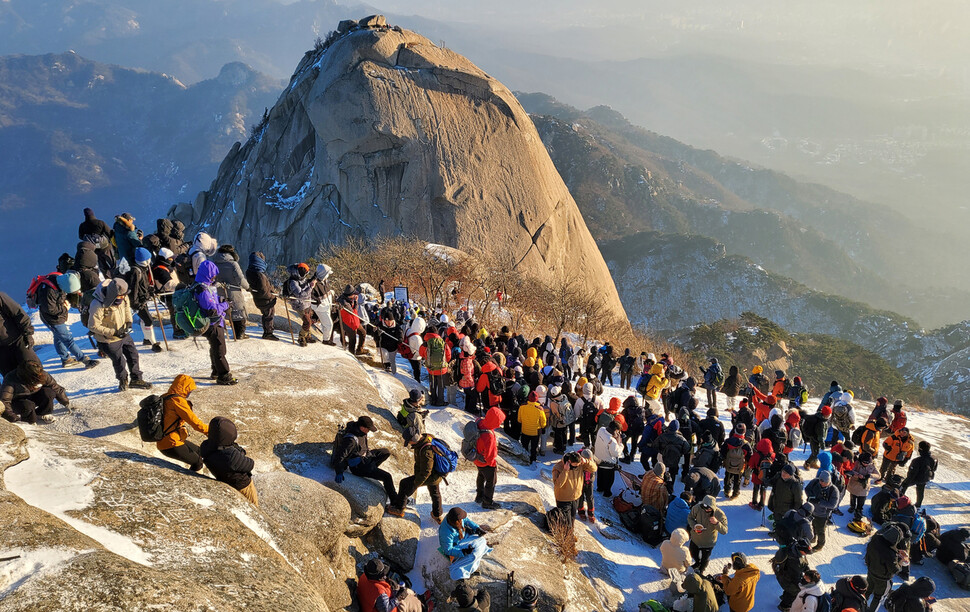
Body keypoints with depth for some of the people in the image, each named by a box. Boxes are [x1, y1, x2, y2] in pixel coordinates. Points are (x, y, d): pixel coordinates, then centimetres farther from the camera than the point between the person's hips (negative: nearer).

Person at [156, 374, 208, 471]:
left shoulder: (165, 398, 8)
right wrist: (209, 431, -9)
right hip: (171, 444, -9)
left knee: (199, 452, 22)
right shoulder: (177, 400, -19)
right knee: (198, 463, 1)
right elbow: (193, 421, -19)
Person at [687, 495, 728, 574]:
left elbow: (724, 531, -28)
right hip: (695, 538, 2)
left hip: (708, 542, -2)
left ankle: (701, 569, 57)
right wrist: (694, 526, -29)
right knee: (693, 553, 29)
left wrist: (717, 523, -47)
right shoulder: (697, 508, -27)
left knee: (705, 558, 23)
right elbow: (690, 517, -9)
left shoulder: (720, 514, -31)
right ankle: (697, 563, 64)